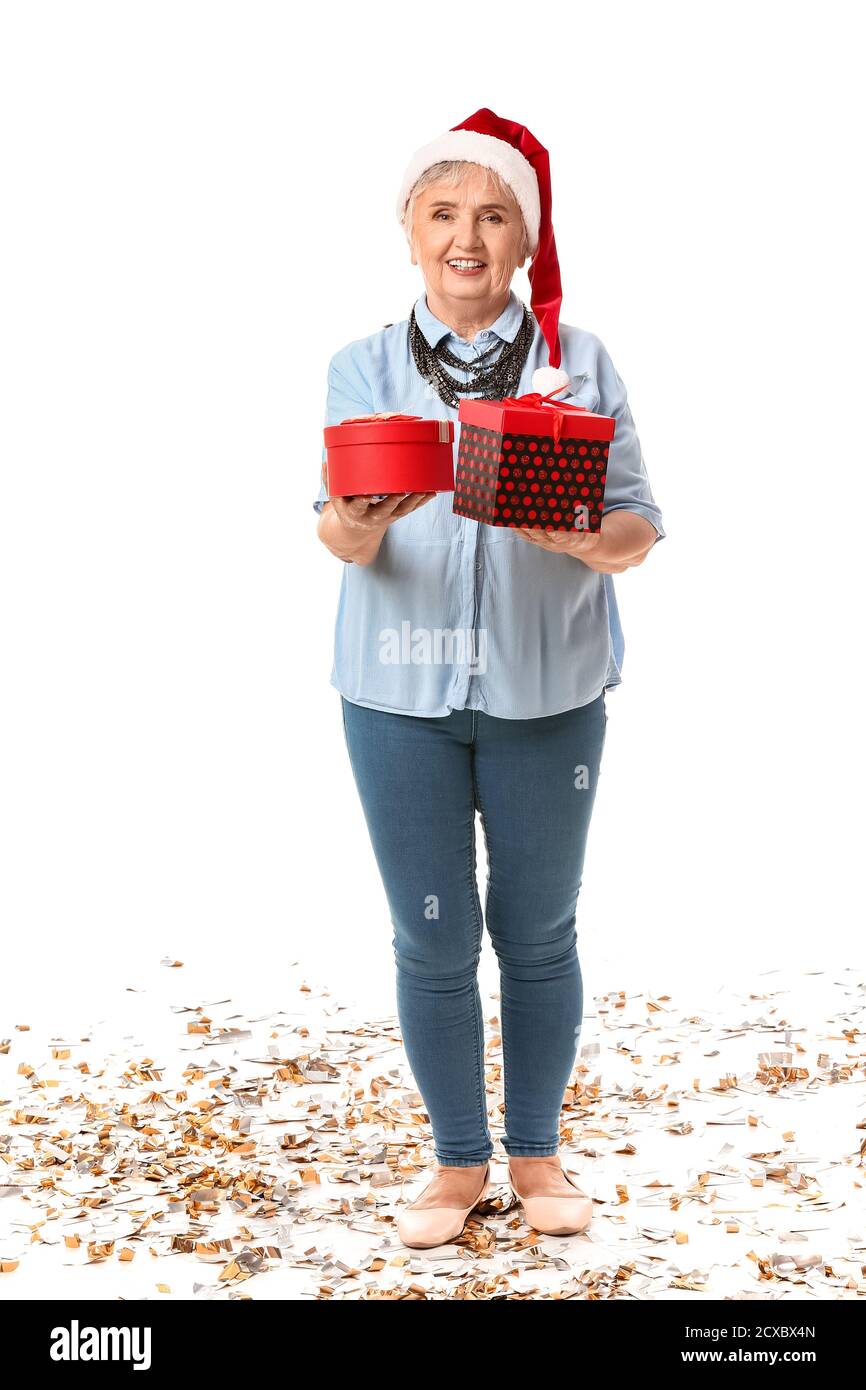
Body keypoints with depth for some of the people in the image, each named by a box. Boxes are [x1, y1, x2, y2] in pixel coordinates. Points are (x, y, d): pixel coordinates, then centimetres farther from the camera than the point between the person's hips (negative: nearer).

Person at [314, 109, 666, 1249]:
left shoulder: (581, 363, 1)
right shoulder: (363, 369, 4)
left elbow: (641, 526, 0)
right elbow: (338, 534, -4)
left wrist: (587, 538, -23)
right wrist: (356, 528, -28)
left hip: (547, 693, 0)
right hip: (400, 691, 0)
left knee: (538, 933, 9)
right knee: (433, 939, 6)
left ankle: (537, 1149, 28)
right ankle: (459, 1158, 24)